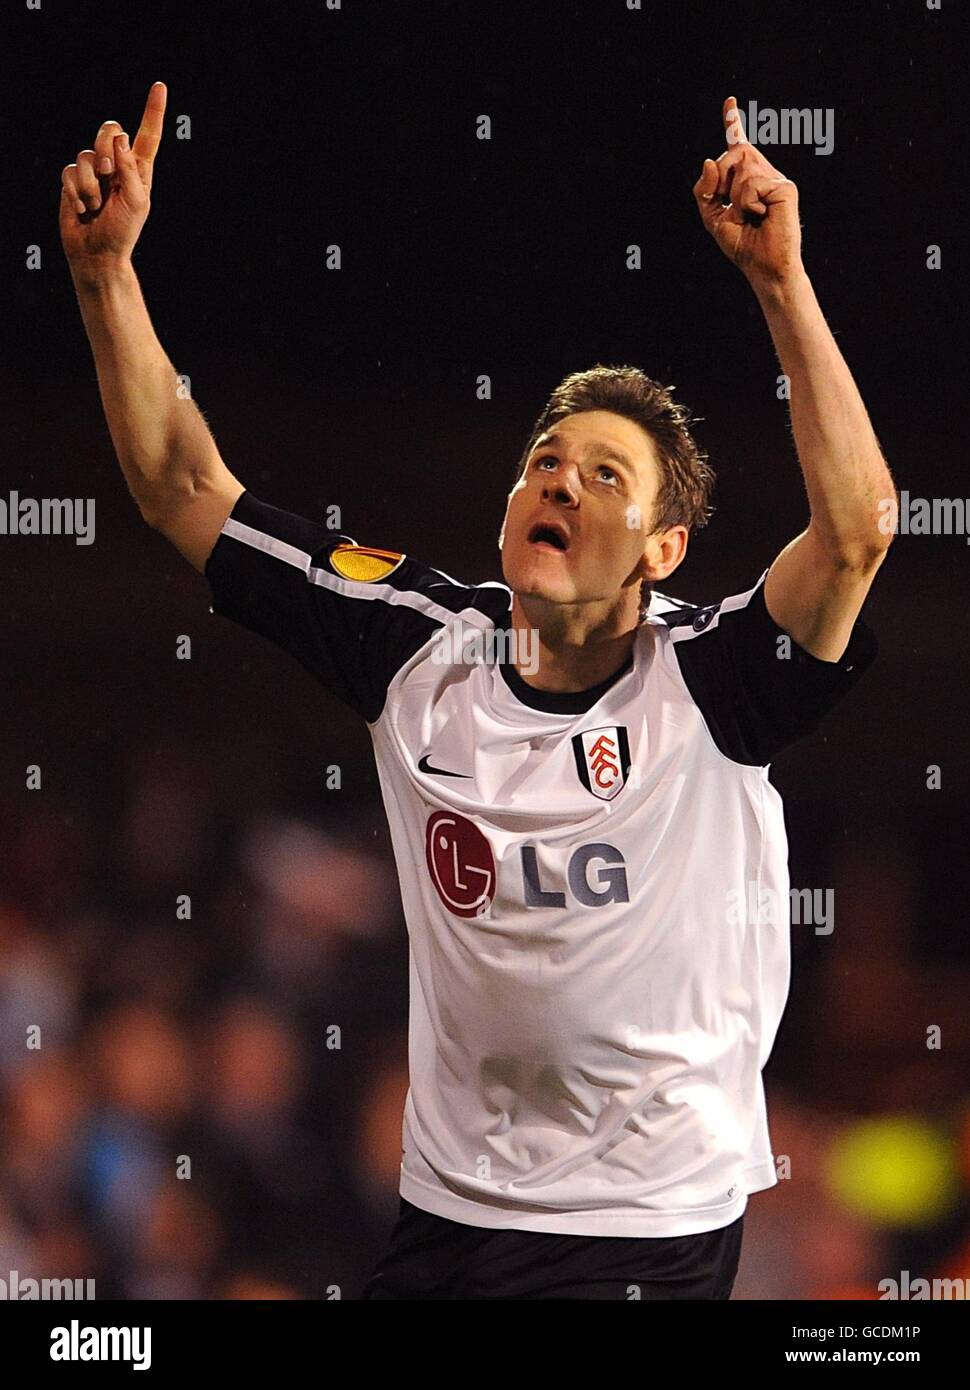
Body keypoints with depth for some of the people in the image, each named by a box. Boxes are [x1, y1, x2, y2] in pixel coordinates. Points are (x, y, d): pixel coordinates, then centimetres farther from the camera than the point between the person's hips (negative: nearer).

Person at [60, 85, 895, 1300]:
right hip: (447, 1214, 4)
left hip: (653, 1233, -4)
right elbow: (184, 491, 1)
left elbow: (856, 528, -32)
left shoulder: (708, 683, -14)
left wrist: (780, 283, -37)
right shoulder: (426, 650, -2)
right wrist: (106, 268, -9)